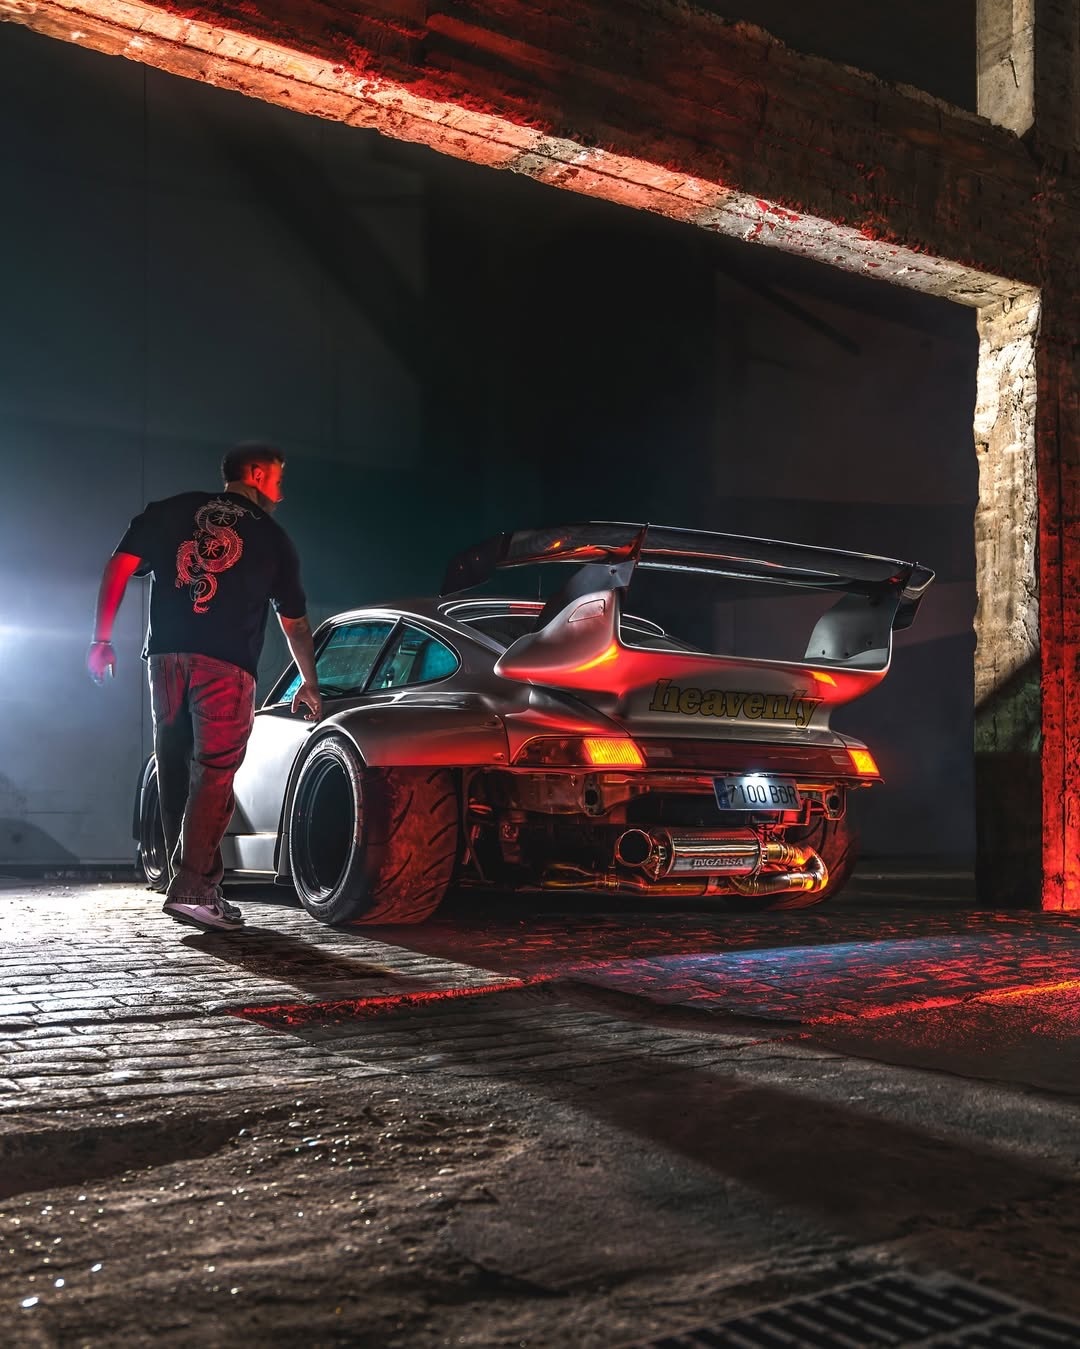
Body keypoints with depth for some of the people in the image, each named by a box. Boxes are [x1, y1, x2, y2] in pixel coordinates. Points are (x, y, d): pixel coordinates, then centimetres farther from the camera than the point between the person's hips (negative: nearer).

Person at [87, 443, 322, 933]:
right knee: (213, 777, -4)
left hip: (166, 656, 3)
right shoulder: (271, 537, 14)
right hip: (226, 666, -3)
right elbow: (295, 623, 19)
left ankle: (199, 885, 14)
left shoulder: (171, 511, 18)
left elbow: (119, 566, 7)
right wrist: (309, 684, 29)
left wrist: (102, 638, 9)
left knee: (176, 776, 10)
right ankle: (190, 888, -13)